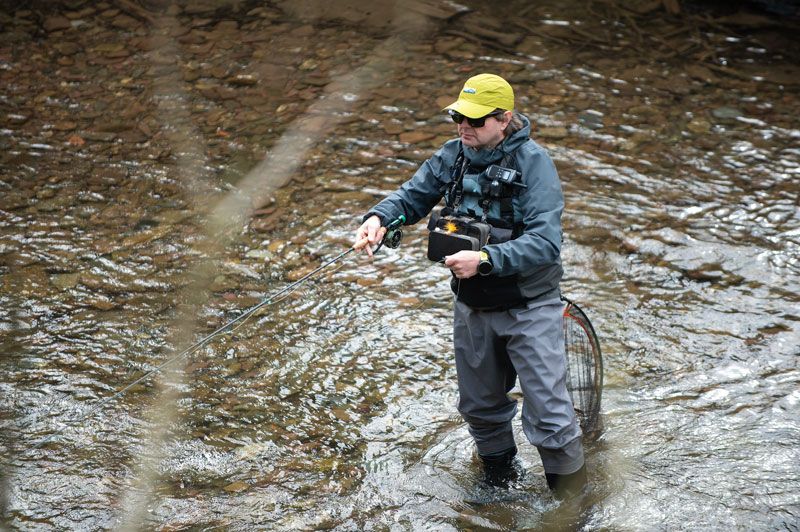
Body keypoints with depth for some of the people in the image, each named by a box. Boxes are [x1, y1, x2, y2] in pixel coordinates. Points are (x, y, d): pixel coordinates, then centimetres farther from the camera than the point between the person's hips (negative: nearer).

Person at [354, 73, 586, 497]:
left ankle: (573, 499, 17)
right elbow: (414, 194, 6)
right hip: (472, 307, 6)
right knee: (480, 407, 21)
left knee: (549, 416, -2)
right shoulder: (453, 155, -4)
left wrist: (485, 260, -39)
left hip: (529, 309, -6)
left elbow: (544, 243, -28)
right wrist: (379, 217, -16)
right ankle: (499, 479, 46)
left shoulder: (533, 163, -20)